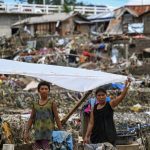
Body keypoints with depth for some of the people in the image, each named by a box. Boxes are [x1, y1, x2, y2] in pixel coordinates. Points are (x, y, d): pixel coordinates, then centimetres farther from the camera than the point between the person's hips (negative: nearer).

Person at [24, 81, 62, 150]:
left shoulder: (52, 103, 2)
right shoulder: (35, 105, 13)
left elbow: (57, 118, 0)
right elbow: (31, 119, 15)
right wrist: (26, 132, 8)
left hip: (48, 134, -4)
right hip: (38, 135, 4)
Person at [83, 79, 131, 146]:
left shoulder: (110, 105, -1)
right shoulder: (94, 108, 7)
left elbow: (121, 96, -14)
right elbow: (91, 123, 7)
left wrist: (126, 86, -29)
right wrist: (86, 136, 1)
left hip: (108, 137, -3)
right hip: (96, 136, 3)